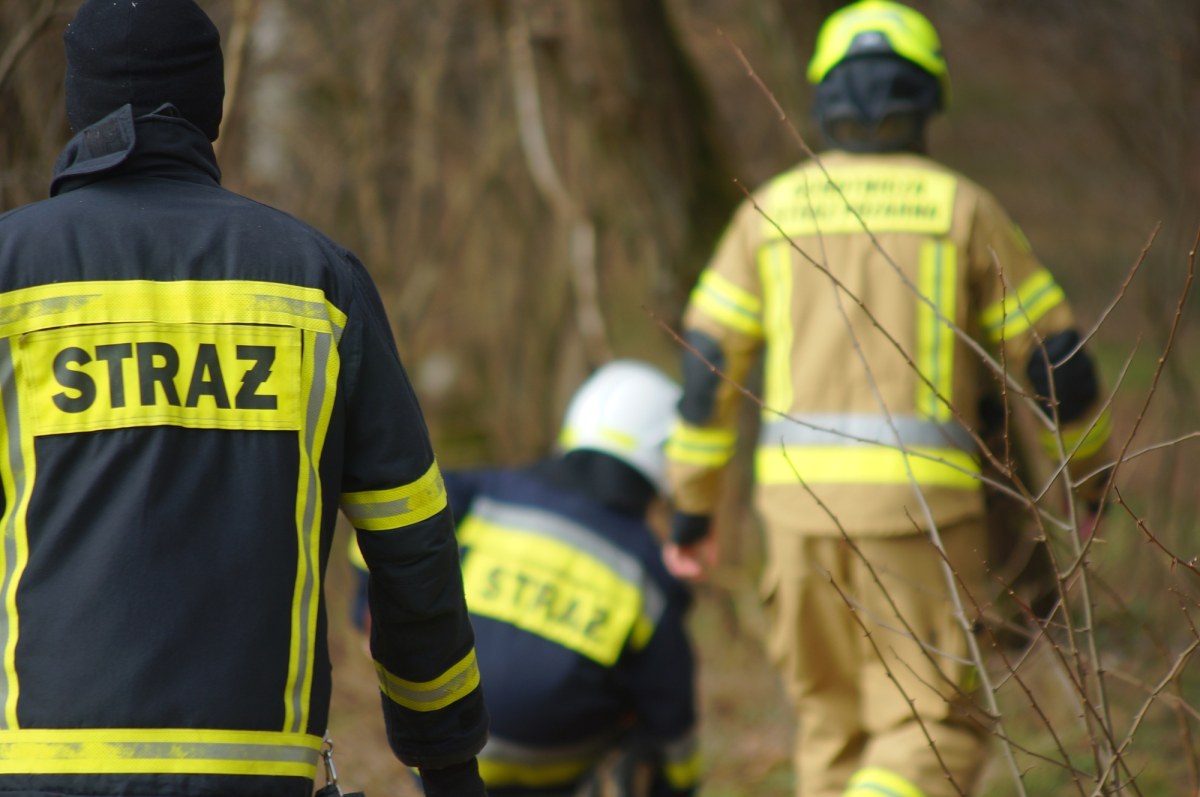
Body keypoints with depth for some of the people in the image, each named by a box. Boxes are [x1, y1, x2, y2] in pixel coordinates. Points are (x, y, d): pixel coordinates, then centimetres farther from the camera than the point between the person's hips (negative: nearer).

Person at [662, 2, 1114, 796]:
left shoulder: (774, 207, 9)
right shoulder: (962, 208, 2)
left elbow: (707, 365, 7)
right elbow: (1057, 363, 4)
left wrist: (694, 508, 15)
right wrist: (1093, 469, 22)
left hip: (802, 493, 3)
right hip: (917, 495, -3)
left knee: (837, 721, 20)